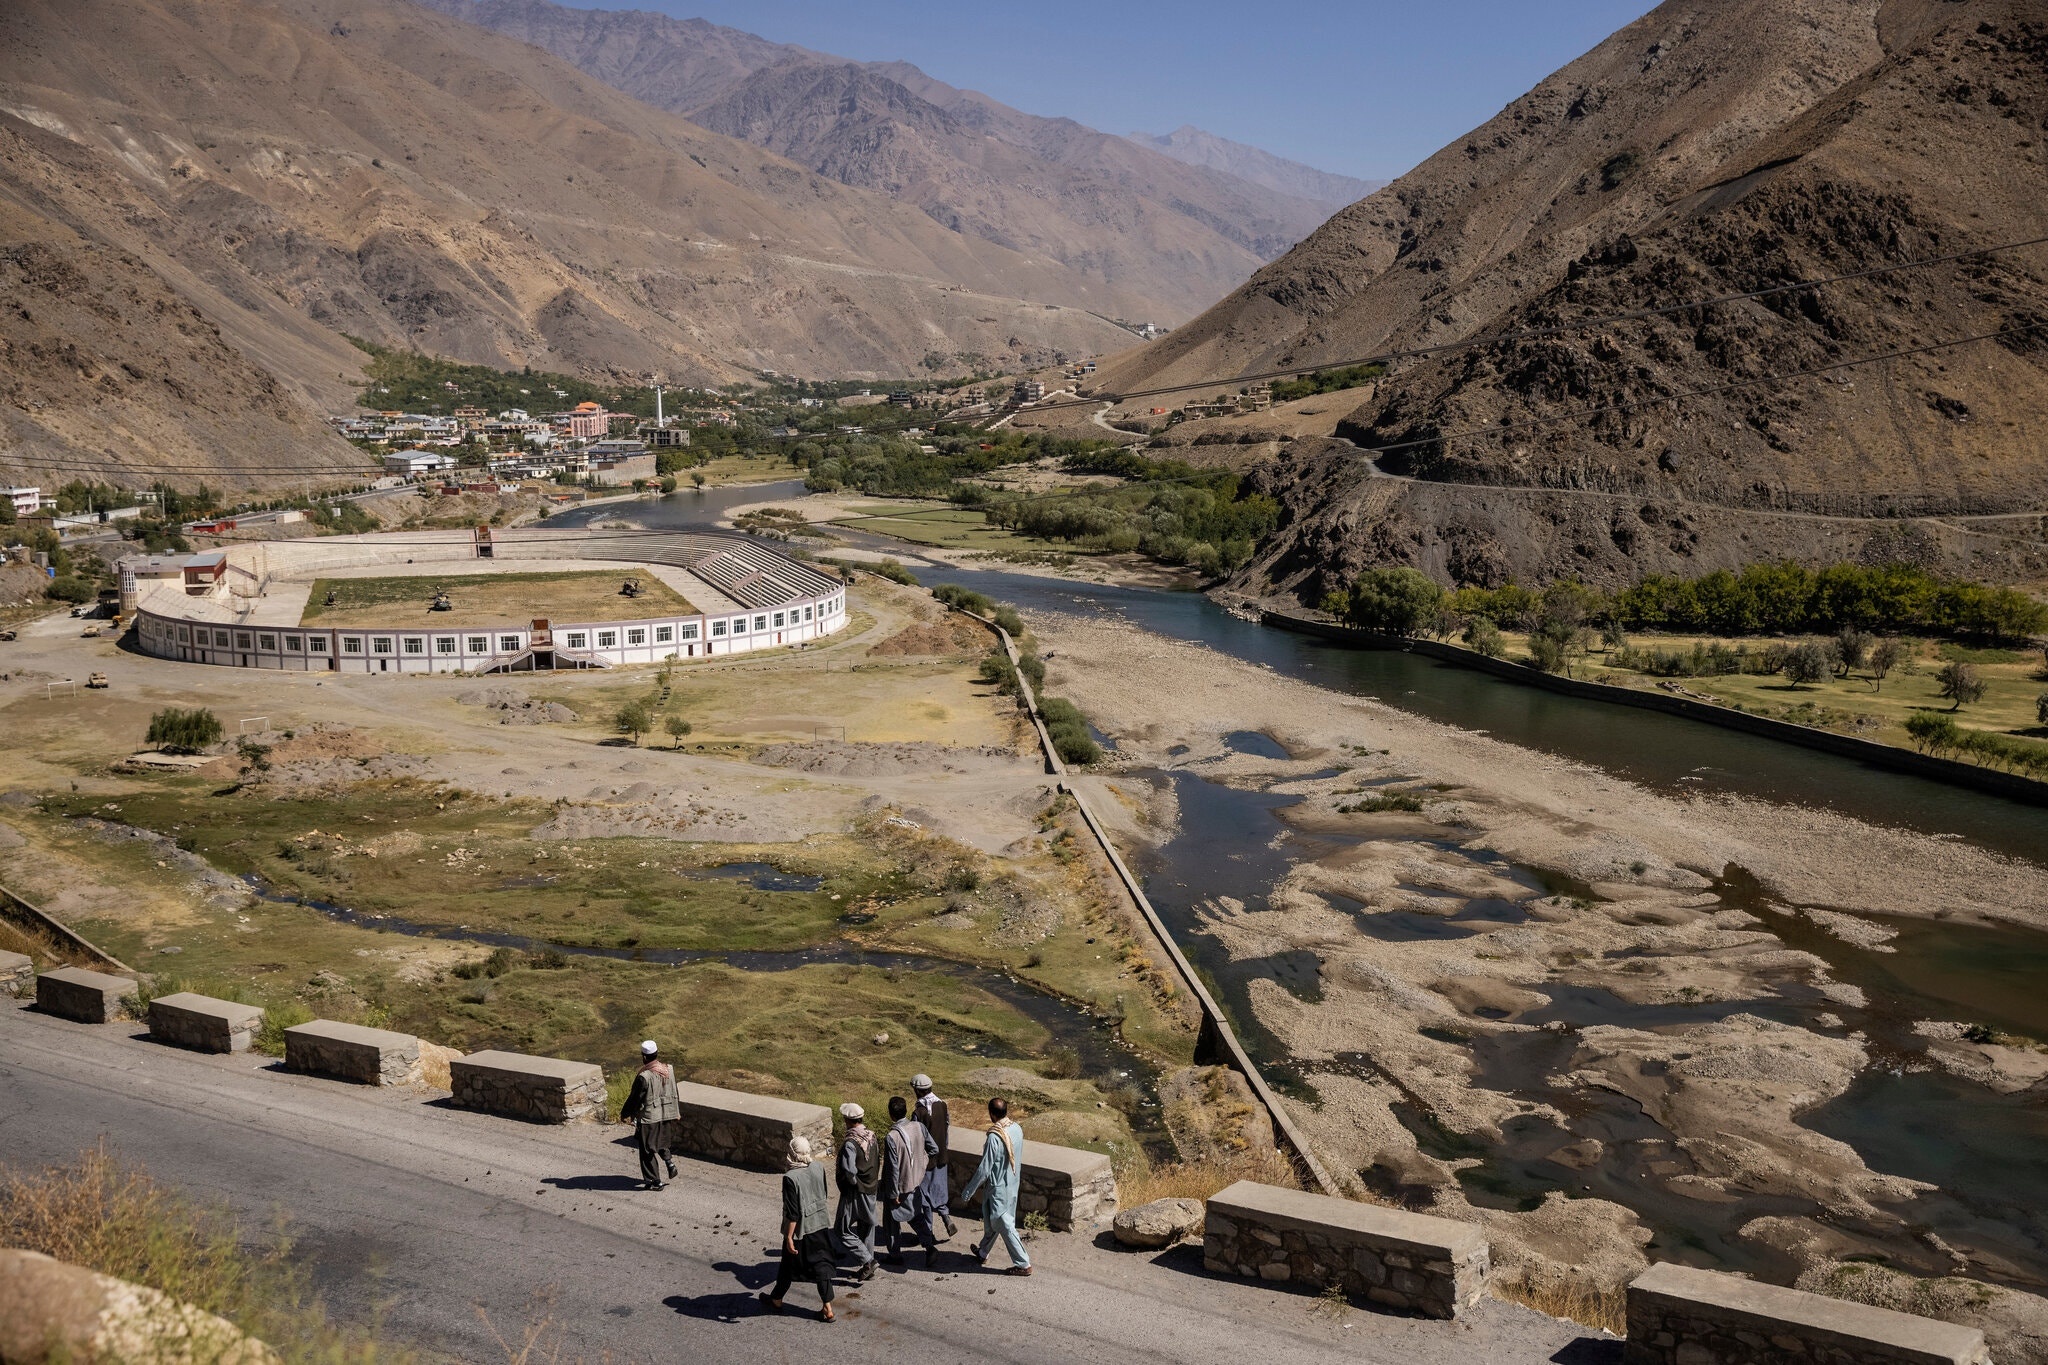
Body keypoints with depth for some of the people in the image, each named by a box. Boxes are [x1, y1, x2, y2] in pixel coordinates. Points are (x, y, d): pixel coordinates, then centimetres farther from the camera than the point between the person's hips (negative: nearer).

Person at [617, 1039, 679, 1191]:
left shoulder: (644, 1077, -23)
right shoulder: (669, 1069, -3)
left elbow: (635, 1099, -14)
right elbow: (674, 1092, 8)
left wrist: (624, 1114, 2)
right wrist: (677, 1112, 20)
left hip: (649, 1117, -6)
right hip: (667, 1115, 6)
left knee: (647, 1151, 9)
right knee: (663, 1142, 28)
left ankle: (654, 1181, 14)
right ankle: (669, 1161, 6)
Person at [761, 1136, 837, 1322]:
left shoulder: (790, 1177, -24)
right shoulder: (818, 1168, -5)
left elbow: (792, 1212, -22)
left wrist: (789, 1237, -14)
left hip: (800, 1229, -5)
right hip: (821, 1224, 5)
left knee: (788, 1265, 16)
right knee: (821, 1264, 11)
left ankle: (776, 1299, 37)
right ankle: (827, 1308, 12)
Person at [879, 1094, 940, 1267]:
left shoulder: (892, 1137, -28)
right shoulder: (919, 1127, -11)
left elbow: (893, 1168, -23)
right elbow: (934, 1149, -2)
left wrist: (894, 1193, -13)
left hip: (899, 1186, -5)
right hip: (916, 1181, 5)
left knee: (893, 1220, 15)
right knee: (914, 1215, 22)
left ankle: (895, 1255, 28)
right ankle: (930, 1247, 10)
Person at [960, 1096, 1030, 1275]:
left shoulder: (994, 1138, -29)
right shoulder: (1017, 1130, -6)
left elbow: (984, 1170, -24)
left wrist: (966, 1193, -14)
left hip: (998, 1188, -8)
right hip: (1012, 1185, 8)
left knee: (1005, 1226, 5)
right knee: (991, 1221, 24)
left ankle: (1023, 1264, 12)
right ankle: (982, 1253, 40)